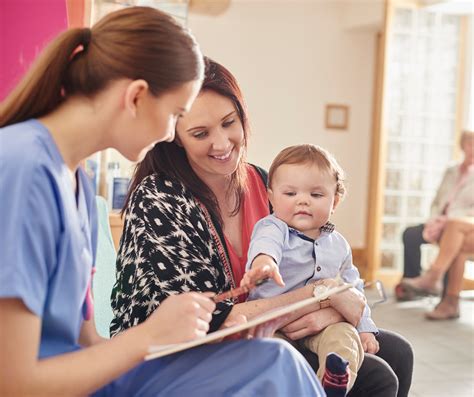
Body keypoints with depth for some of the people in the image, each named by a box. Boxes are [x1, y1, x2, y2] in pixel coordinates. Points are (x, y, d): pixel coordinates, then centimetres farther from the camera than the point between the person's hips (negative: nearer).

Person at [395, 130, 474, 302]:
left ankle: (449, 298, -28)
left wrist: (447, 220, -19)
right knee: (410, 234, -22)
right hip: (442, 222, 5)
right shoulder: (450, 171, 19)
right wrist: (435, 219, -3)